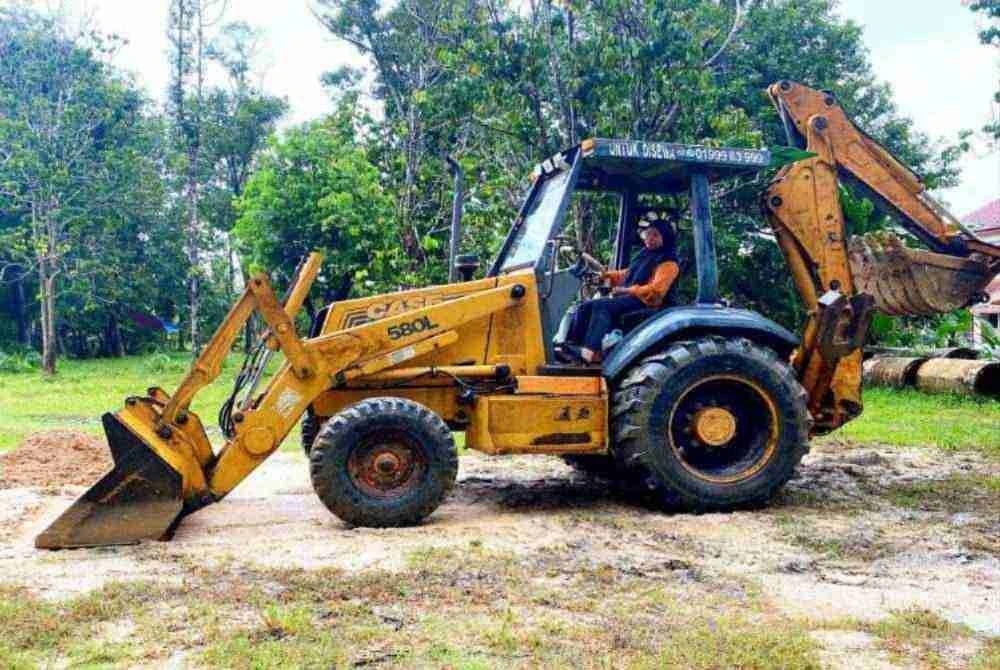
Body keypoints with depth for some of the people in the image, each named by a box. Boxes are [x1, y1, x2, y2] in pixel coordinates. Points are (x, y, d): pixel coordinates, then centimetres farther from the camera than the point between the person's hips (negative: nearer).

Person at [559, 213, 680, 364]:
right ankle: (570, 347, -19)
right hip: (628, 297, 9)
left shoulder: (668, 263, -6)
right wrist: (608, 274, 16)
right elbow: (628, 274, 33)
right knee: (585, 306, -8)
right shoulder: (645, 254, 23)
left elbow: (655, 290, -18)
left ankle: (591, 352, -46)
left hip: (644, 301, -9)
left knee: (601, 306, -32)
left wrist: (626, 290, -20)